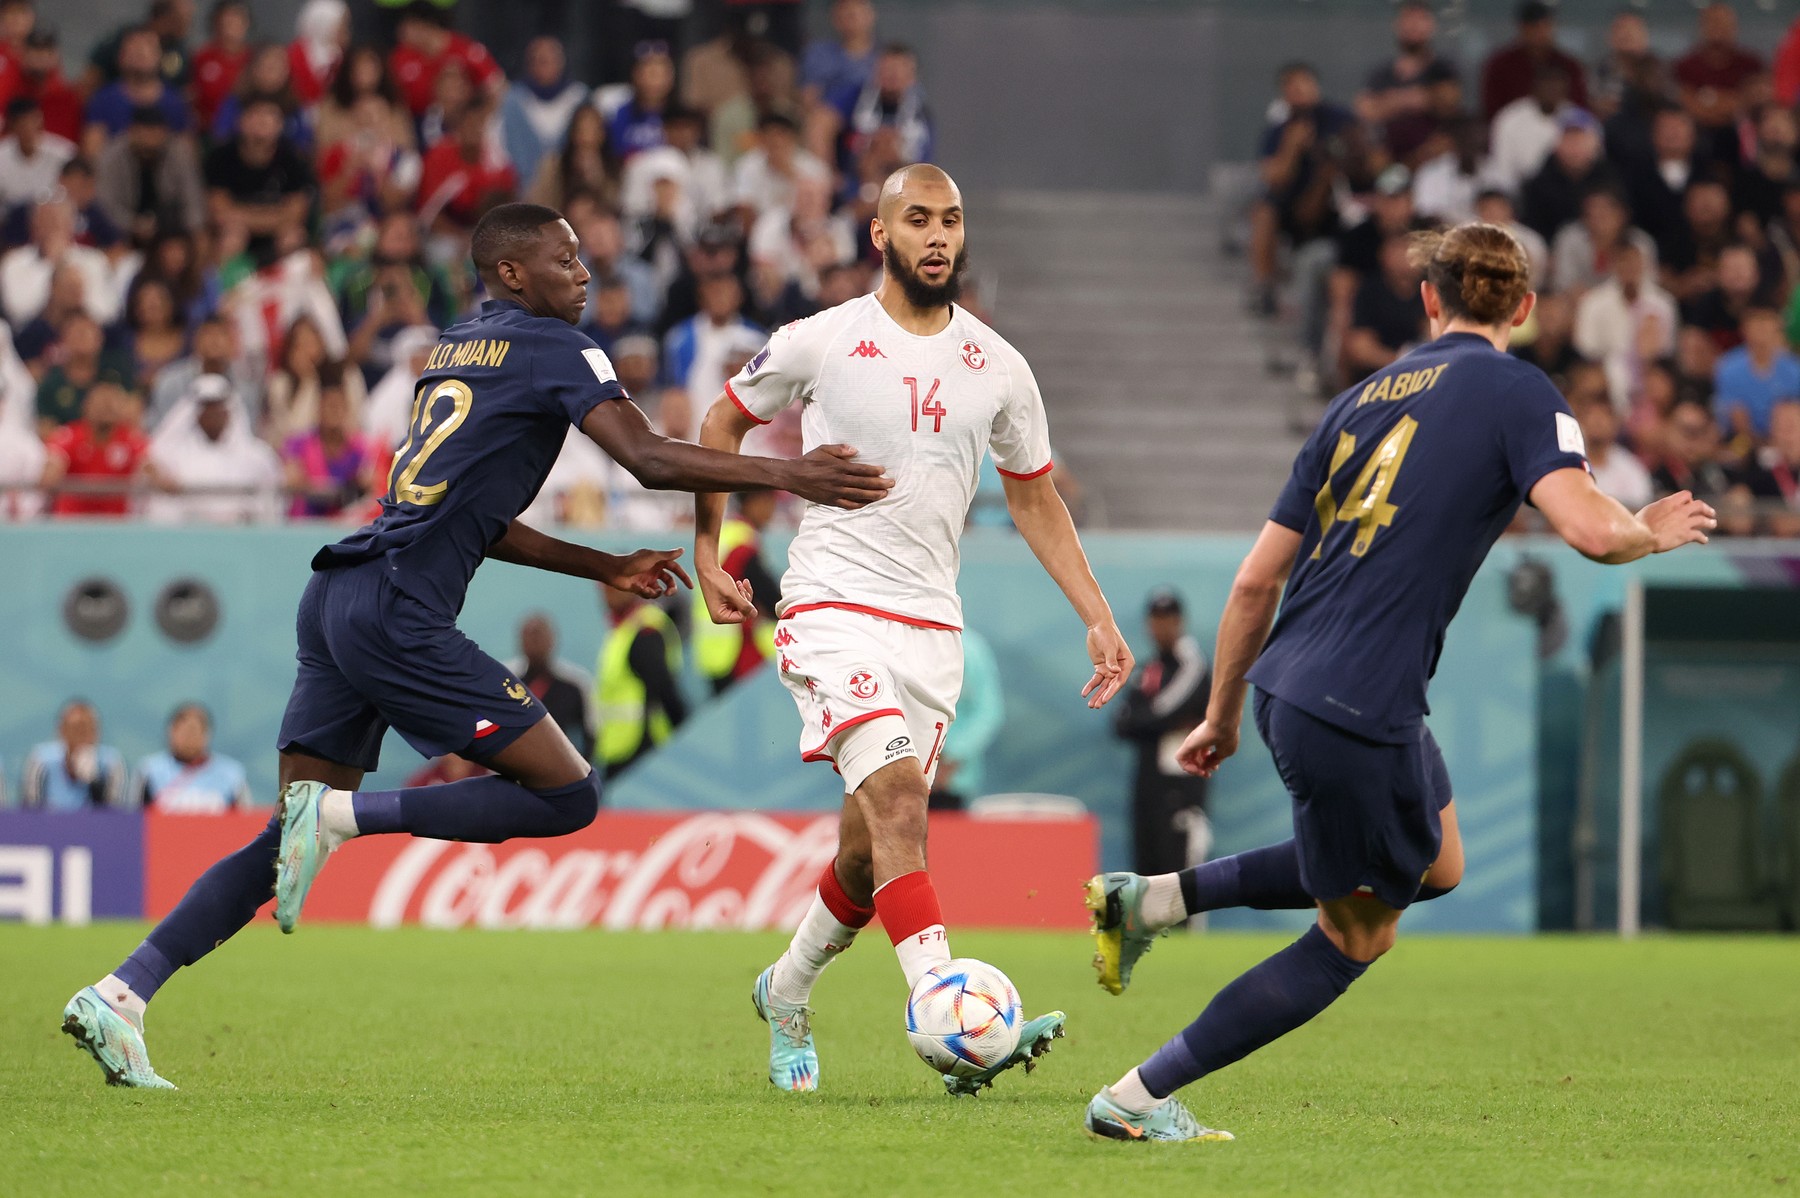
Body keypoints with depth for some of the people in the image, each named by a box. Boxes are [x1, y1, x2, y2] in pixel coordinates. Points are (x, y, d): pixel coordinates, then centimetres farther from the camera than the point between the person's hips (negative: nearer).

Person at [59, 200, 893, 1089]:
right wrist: (787, 476, -9)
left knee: (292, 839, 12)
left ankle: (118, 995, 2)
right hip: (398, 611, -9)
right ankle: (343, 814, -13)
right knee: (566, 797, -5)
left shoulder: (453, 350, 26)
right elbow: (649, 459, -11)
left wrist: (606, 569, 32)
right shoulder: (554, 349, 0)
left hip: (335, 598, 9)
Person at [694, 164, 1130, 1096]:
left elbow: (1036, 500, 18)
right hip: (833, 605, -4)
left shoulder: (996, 367, 8)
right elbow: (723, 424, 14)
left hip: (932, 625, 5)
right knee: (895, 797, -23)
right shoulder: (822, 343, -2)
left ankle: (785, 994, 34)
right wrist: (707, 551, 9)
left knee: (871, 850, 7)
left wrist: (1097, 618, 11)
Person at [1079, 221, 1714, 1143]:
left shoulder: (1363, 399, 16)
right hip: (1358, 713, -8)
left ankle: (1156, 897, 21)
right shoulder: (1515, 393, -3)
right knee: (1355, 938, 10)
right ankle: (1137, 1100, 9)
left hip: (1287, 686, 8)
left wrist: (1222, 715, 26)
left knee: (1432, 866, 27)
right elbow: (1588, 529, -18)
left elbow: (1256, 582, 17)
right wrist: (1650, 532, 5)